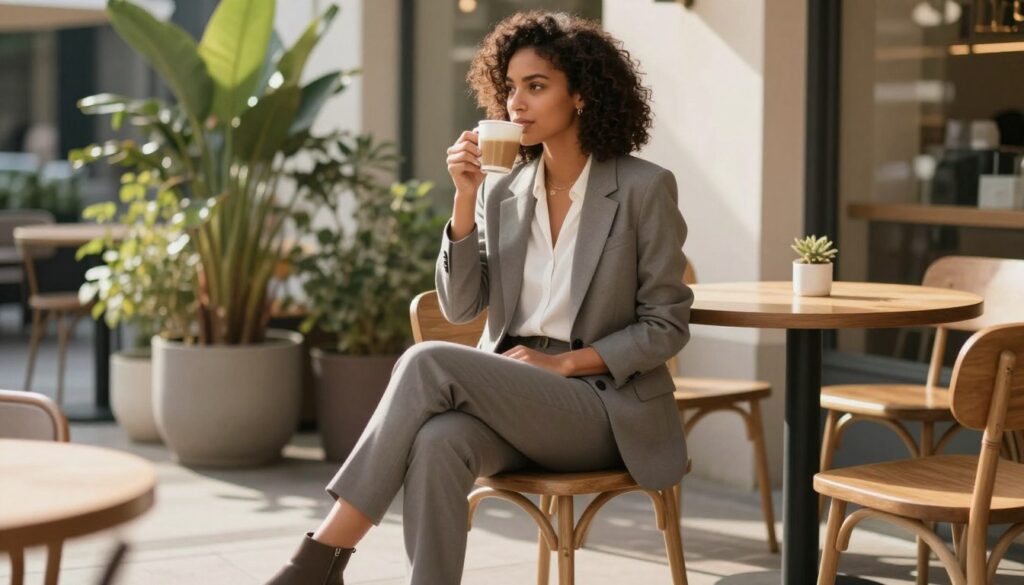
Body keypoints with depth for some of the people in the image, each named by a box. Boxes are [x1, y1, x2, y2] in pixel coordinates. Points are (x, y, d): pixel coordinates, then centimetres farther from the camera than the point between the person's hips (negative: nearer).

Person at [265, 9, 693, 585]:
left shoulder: (644, 188, -4)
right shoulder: (503, 190, 10)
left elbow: (667, 324, -3)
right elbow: (461, 307, 2)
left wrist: (563, 363, -13)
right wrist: (466, 198, -8)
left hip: (605, 405, -4)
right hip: (510, 396, 4)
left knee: (430, 362, -27)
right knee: (437, 441, -33)